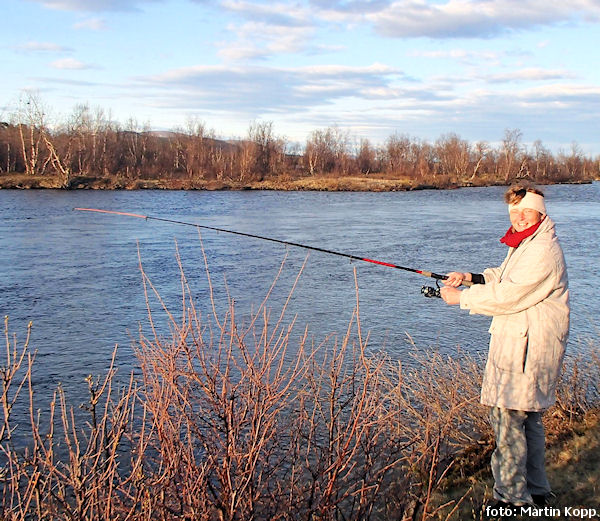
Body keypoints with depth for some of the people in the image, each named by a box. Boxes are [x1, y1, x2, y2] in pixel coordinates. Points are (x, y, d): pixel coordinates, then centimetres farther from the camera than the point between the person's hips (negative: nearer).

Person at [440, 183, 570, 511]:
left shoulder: (543, 251, -18)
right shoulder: (524, 244, 15)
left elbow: (508, 296, -22)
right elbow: (504, 278, 25)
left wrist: (462, 297, -12)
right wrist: (471, 277, 7)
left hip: (528, 348, -11)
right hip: (515, 345, 11)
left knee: (507, 417, -8)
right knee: (527, 419, 18)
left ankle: (512, 498, 2)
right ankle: (535, 492, 30)